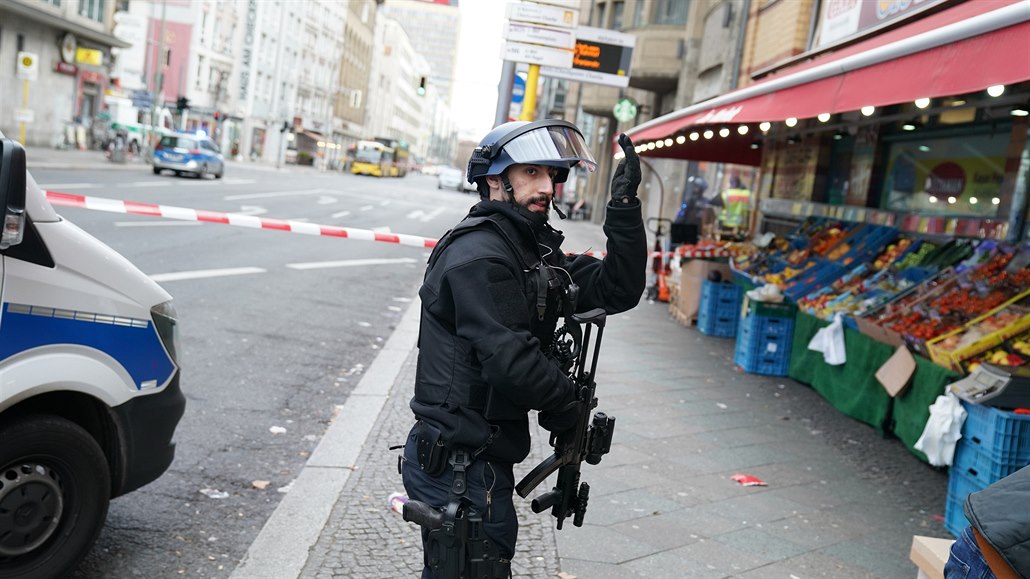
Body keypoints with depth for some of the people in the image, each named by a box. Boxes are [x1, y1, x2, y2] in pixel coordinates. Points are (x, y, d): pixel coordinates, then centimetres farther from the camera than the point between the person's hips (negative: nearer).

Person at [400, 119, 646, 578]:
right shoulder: (478, 255, -19)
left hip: (481, 459, 10)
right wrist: (565, 404, -8)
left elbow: (616, 290, 5)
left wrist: (624, 205, -4)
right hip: (460, 467, -10)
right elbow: (509, 360, -27)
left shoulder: (536, 248, 11)